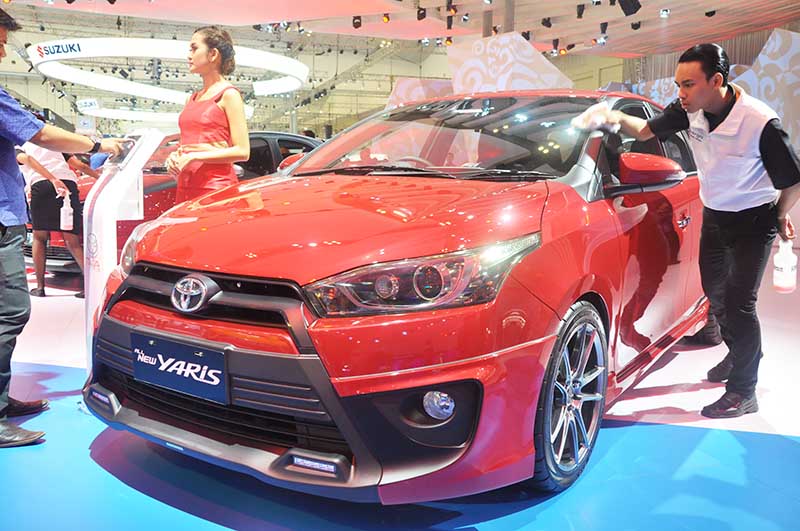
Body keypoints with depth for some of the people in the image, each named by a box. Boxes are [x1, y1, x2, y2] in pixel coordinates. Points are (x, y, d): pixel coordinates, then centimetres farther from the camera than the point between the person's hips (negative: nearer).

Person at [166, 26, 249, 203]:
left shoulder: (228, 94, -3)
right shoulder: (192, 99, 20)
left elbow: (242, 151, -11)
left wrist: (196, 156, -14)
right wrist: (174, 156, 6)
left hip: (215, 187, -7)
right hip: (185, 187, 7)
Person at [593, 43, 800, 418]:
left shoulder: (761, 122, -29)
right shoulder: (690, 109, -13)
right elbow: (647, 131, 3)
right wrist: (620, 119, -17)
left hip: (753, 220, -6)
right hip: (714, 215, 7)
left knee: (738, 302, -10)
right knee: (715, 293, 18)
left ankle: (743, 391, 4)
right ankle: (738, 355, 44)